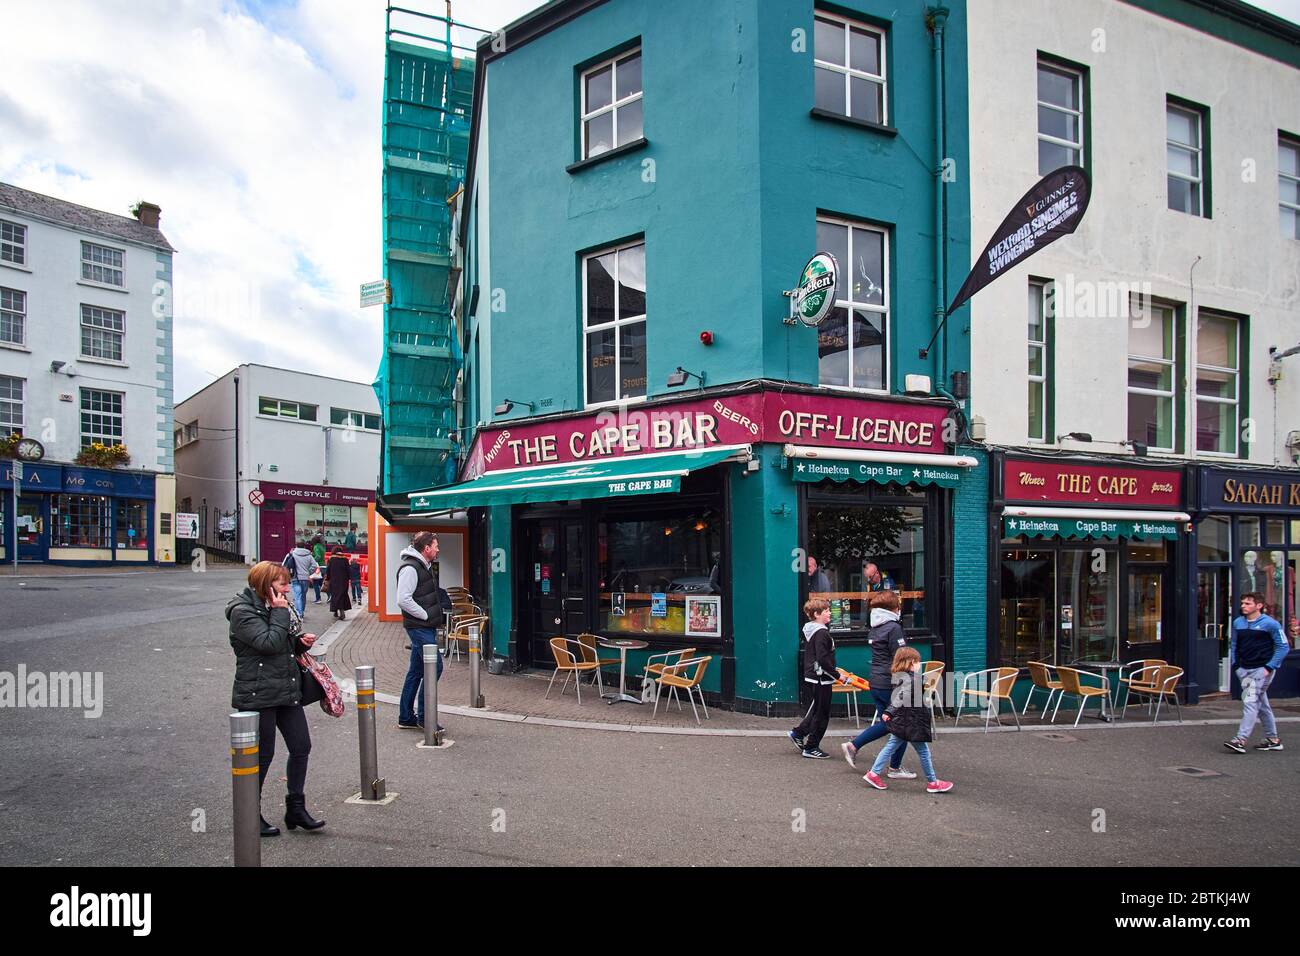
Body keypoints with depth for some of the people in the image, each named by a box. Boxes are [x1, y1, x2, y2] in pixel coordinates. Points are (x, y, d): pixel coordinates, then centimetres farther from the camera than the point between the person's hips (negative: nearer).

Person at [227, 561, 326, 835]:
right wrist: (280, 613, -18)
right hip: (258, 696, -8)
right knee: (262, 755, 2)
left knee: (301, 746, 8)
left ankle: (296, 808, 20)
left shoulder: (275, 608, 13)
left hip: (287, 690, 8)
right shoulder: (243, 612, -13)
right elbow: (269, 643, -24)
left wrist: (302, 642, 2)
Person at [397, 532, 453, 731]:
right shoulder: (410, 568, -15)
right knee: (434, 666, -11)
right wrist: (426, 615, -18)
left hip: (426, 627, 10)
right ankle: (423, 717, -3)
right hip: (419, 627, -10)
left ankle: (406, 718, 20)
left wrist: (437, 613, 12)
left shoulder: (425, 567, 17)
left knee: (416, 671, 13)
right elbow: (403, 600, -23)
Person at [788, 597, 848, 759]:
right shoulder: (821, 633, -21)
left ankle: (798, 733, 29)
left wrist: (833, 670, 20)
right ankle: (811, 747, 10)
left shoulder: (811, 630, 11)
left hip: (815, 676, 10)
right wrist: (837, 675, -18)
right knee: (822, 713, 2)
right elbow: (822, 659, -25)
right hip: (822, 678, -10)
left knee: (817, 709, 23)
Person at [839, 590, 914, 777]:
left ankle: (853, 746, 16)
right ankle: (895, 767, 16)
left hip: (876, 683, 8)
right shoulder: (894, 628, -15)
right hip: (891, 684, -8)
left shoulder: (874, 629, 10)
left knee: (886, 723, 20)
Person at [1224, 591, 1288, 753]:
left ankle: (1241, 739, -17)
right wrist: (1234, 664, 9)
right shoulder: (1237, 623, 8)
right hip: (1244, 670, 6)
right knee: (1262, 704, 15)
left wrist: (1269, 667, -13)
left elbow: (1283, 646, -7)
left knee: (1250, 701, -13)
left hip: (1262, 669, -6)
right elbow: (1233, 645, 19)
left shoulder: (1270, 624, -9)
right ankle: (1273, 739, 26)